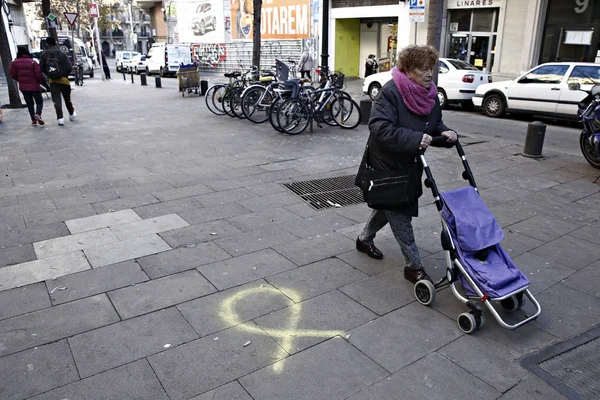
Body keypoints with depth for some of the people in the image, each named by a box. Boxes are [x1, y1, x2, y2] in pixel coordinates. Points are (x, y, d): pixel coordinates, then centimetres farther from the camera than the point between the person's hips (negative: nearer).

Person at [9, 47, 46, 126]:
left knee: (29, 103, 12)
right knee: (39, 101, 7)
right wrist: (42, 81, 5)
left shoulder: (15, 63, 0)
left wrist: (20, 80, 19)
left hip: (23, 87, 3)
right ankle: (38, 114, -21)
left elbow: (12, 74, 3)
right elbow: (38, 74, -14)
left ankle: (33, 120, 10)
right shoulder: (32, 62, -12)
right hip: (34, 86, -3)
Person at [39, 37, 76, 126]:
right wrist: (65, 74, 9)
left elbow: (41, 68, 2)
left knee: (56, 100, 1)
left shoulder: (44, 55, -1)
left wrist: (49, 74, 18)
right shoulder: (62, 54, -5)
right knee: (67, 98, 16)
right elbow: (69, 67, -8)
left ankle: (60, 118, -8)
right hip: (63, 79, 0)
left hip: (52, 81, 0)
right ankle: (72, 114, 28)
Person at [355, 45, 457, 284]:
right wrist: (414, 139, -38)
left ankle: (364, 239, 44)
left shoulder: (430, 94, 1)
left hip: (410, 165, 8)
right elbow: (380, 128, -33)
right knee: (400, 215, -2)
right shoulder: (391, 92, -23)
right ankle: (413, 266, 8)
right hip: (387, 164, -8)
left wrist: (444, 132, -8)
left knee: (389, 207, 22)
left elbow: (435, 122, 15)